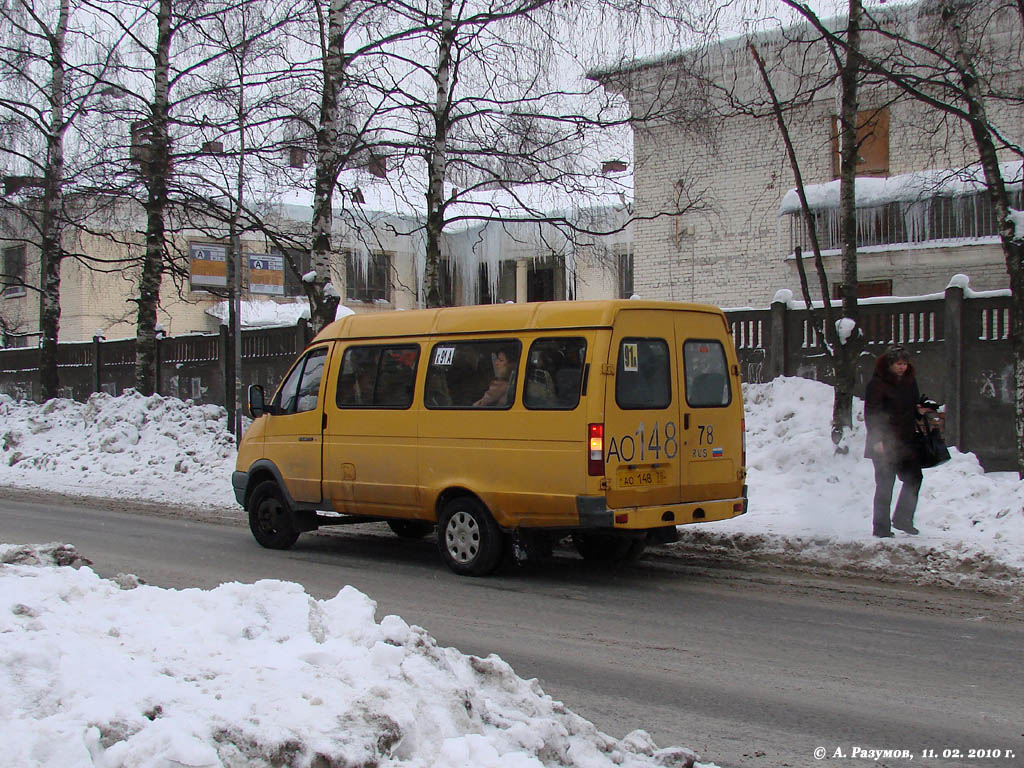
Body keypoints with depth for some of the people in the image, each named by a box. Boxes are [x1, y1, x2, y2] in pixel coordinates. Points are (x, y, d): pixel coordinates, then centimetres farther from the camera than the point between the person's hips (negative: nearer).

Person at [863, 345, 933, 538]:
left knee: (914, 478, 4)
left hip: (906, 440, 7)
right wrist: (876, 440, -20)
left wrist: (920, 411, 0)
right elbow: (871, 413, -13)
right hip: (885, 443, -7)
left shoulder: (909, 381, 11)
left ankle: (903, 519, 20)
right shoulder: (877, 383, -10)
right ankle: (881, 527, 6)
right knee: (885, 485, -2)